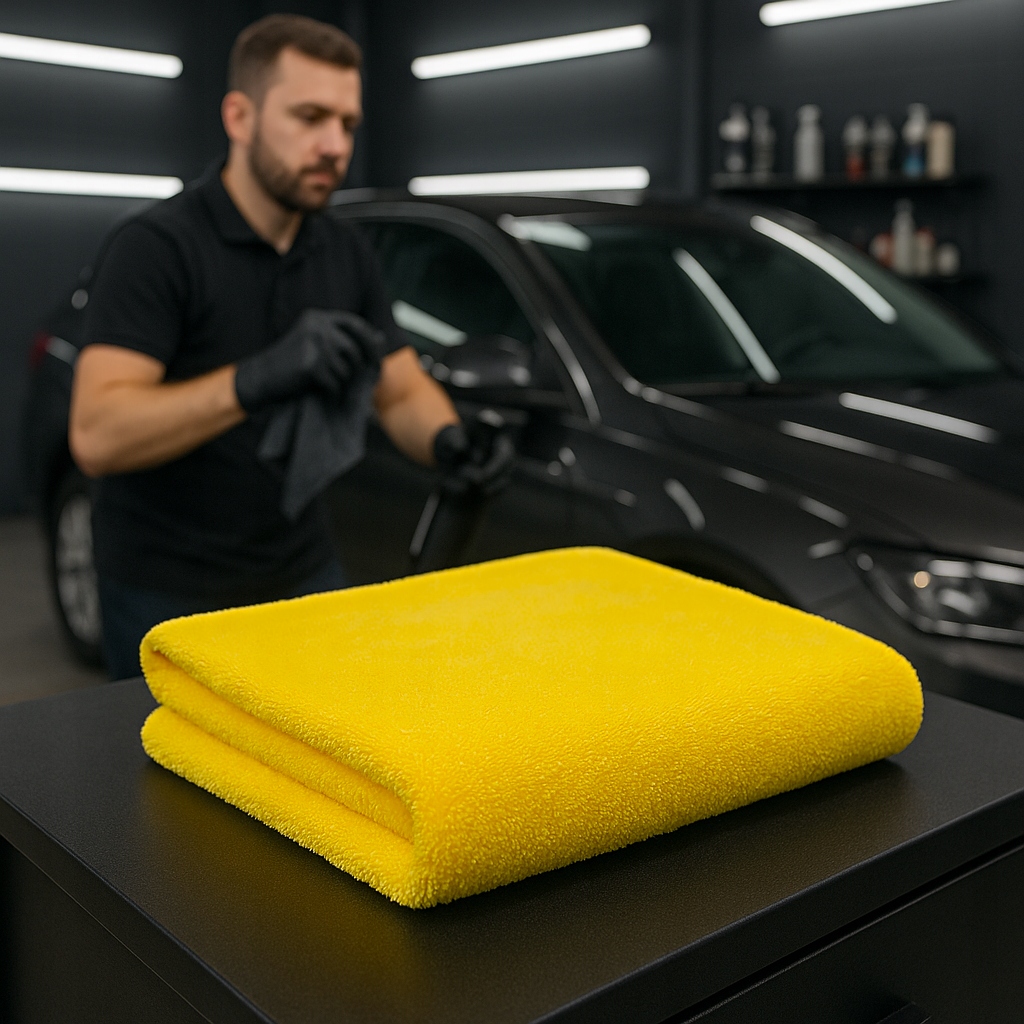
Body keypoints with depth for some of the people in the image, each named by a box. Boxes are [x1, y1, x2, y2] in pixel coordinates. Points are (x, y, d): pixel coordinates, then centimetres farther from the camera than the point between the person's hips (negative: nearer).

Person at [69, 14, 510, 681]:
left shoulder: (347, 255, 5)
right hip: (169, 596, -5)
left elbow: (402, 391, 6)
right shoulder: (158, 246, -17)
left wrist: (449, 442, -17)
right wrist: (258, 379, -39)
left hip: (304, 575, 6)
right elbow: (96, 435, -26)